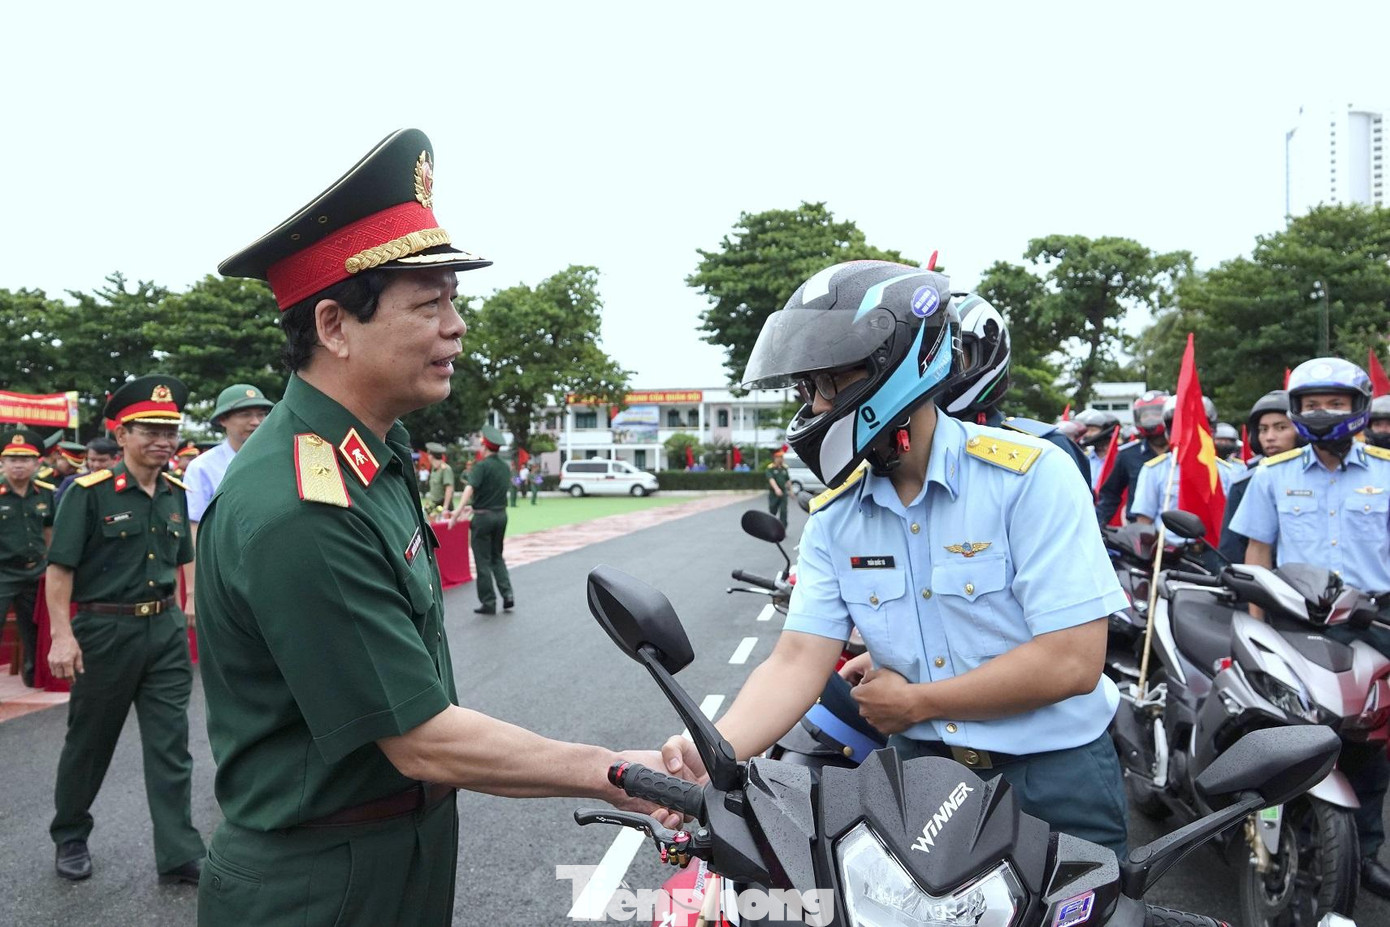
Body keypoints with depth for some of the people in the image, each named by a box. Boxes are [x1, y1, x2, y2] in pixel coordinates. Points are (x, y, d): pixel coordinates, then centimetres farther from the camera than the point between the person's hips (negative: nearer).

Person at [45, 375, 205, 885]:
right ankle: (70, 838, 36)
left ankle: (180, 855, 10)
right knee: (89, 743, 14)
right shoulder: (90, 491, -11)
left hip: (166, 629, 4)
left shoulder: (177, 493, 6)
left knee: (171, 746, 4)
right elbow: (60, 567, -11)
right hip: (105, 629, -4)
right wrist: (62, 634, -17)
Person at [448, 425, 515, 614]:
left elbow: (470, 487, -28)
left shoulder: (482, 466, -12)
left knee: (482, 560, 3)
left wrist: (459, 509, -38)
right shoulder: (505, 467, 10)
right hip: (501, 514, 6)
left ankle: (488, 603, 5)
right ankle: (507, 595, 6)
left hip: (483, 517, -6)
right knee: (497, 557, 19)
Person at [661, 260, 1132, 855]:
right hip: (922, 776, 4)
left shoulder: (1029, 475, -18)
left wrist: (914, 702, -13)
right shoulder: (835, 515, -2)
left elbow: (1073, 662, -22)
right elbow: (797, 661, -9)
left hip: (1052, 779, -4)